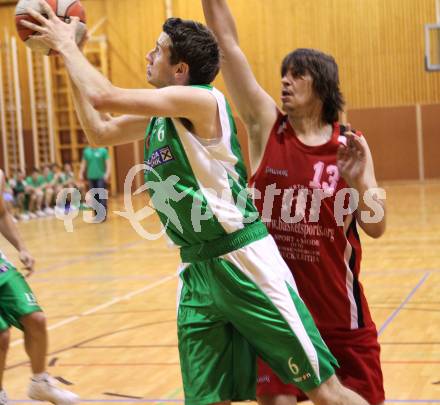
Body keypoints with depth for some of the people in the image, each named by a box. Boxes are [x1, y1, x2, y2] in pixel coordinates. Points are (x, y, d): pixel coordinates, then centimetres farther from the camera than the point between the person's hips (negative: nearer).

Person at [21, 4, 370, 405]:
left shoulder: (201, 100, -15)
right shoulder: (159, 116, 12)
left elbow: (103, 97, -19)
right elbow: (99, 131, 22)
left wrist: (66, 44, -2)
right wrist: (68, 54, 17)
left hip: (243, 260, -8)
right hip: (197, 269, 8)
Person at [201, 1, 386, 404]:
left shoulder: (350, 145, -1)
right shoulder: (266, 124, -3)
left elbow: (376, 228, -6)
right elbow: (226, 42, -10)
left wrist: (357, 182, -23)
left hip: (338, 304, 1)